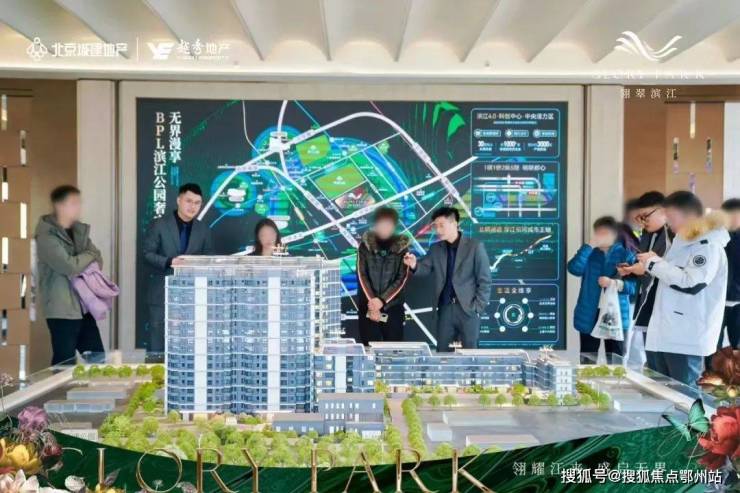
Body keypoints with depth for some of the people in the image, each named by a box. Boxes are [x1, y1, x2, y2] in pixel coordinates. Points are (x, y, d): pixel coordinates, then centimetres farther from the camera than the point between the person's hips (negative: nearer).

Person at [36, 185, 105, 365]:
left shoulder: (80, 230, 12)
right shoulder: (46, 236, -12)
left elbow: (98, 260, 11)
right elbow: (69, 266, -21)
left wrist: (85, 268, -10)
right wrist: (89, 255, -4)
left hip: (83, 305, 7)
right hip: (62, 308, -7)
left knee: (98, 359, 9)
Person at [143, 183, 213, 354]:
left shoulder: (203, 230, 8)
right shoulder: (160, 225, -2)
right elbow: (147, 254, -5)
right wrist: (169, 262, -22)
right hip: (162, 293, -3)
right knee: (157, 345, 1)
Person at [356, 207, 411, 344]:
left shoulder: (402, 247, 2)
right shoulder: (365, 245, 3)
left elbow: (402, 278, -4)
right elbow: (362, 276, -3)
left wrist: (382, 301, -13)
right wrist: (371, 301, -14)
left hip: (393, 307, 0)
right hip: (367, 307, 0)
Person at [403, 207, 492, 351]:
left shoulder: (475, 246, -3)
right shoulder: (435, 249, 10)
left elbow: (485, 281, -4)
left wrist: (477, 307, -9)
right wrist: (414, 265, -21)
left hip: (468, 309, -4)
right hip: (444, 309, 4)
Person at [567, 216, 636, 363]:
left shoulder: (625, 254, 2)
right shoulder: (589, 252, 8)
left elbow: (633, 285, -7)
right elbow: (574, 269, -13)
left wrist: (614, 283, -24)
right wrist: (590, 245, -14)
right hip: (589, 315, 1)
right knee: (587, 361, 5)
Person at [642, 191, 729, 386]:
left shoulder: (709, 246, -12)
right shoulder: (683, 242, 17)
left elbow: (691, 284, -25)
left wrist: (656, 263, -17)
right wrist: (653, 264, 10)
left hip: (687, 339, -9)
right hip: (665, 334, 9)